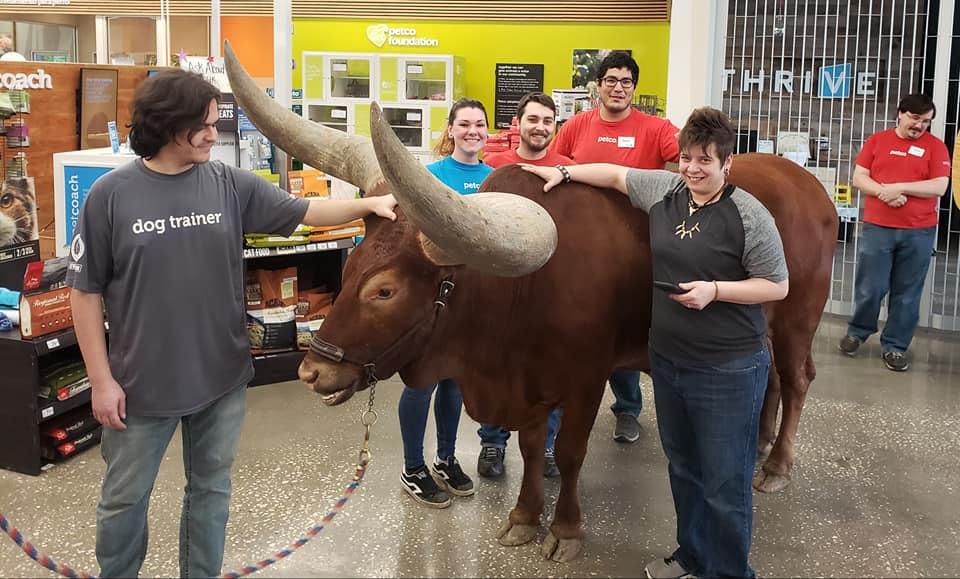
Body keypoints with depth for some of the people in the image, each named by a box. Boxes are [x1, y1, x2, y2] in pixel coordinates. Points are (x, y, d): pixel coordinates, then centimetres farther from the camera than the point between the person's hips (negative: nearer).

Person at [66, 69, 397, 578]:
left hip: (221, 378, 3)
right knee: (124, 497, 15)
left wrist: (367, 204, -14)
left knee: (211, 490, 19)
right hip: (141, 383, -3)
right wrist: (102, 380, -8)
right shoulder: (111, 195, -12)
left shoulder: (230, 185, -4)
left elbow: (306, 212, 3)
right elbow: (85, 291, -7)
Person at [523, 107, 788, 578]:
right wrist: (564, 172, 15)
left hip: (729, 371, -6)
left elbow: (777, 286, -10)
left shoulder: (750, 216, -14)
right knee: (682, 467, 22)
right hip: (666, 359, 6)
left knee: (725, 483, 4)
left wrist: (715, 290, -21)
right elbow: (617, 175, 19)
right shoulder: (663, 190, 2)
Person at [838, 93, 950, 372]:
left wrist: (900, 187, -16)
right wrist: (884, 192, -16)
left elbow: (939, 186, -7)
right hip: (877, 228, 0)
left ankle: (895, 346, 18)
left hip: (919, 232, 0)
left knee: (907, 293, 6)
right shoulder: (877, 141, 6)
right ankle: (857, 331, 27)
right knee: (869, 288, 4)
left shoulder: (935, 146, 2)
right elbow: (859, 178, 1)